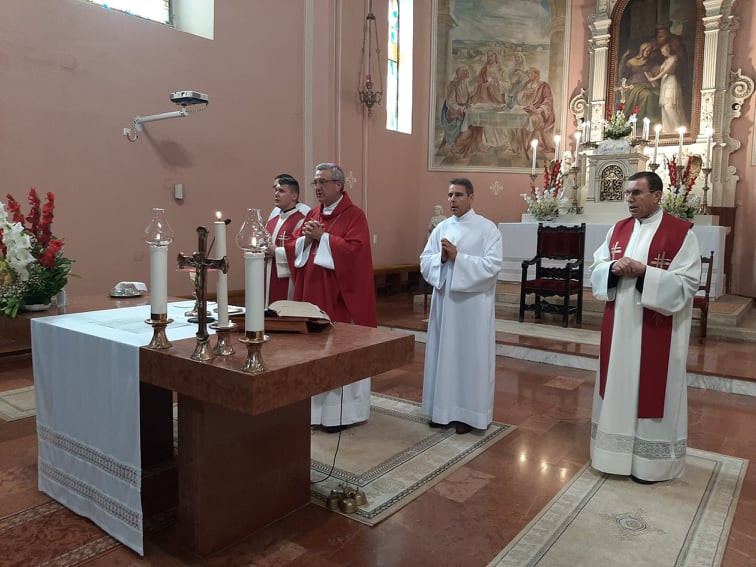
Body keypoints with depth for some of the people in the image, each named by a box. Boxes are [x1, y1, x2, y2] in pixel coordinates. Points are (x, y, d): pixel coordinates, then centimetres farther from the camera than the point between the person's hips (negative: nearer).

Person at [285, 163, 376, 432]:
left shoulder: (354, 215, -7)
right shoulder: (312, 214, 14)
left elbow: (354, 249, -20)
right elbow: (291, 247, 11)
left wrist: (322, 236, -16)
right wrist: (306, 238, -9)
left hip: (340, 297, -7)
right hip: (311, 293, 7)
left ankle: (341, 411, 13)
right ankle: (315, 407, 24)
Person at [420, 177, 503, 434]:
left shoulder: (487, 228, -5)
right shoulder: (441, 228, 9)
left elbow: (493, 265, -16)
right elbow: (424, 262, 6)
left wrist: (458, 257, -20)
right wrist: (441, 257, -14)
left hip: (473, 303, -5)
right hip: (444, 300, 5)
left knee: (470, 355, 3)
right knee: (443, 353, 10)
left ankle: (468, 412, 16)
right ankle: (443, 408, 23)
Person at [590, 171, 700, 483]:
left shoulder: (681, 232, -9)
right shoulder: (618, 229, 8)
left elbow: (687, 283, -14)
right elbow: (596, 269, 7)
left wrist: (643, 272, -23)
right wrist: (614, 268, -14)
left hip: (657, 330, -5)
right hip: (619, 325, 5)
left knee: (651, 387, 4)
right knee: (619, 384, 13)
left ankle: (650, 459, 20)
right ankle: (618, 448, 30)